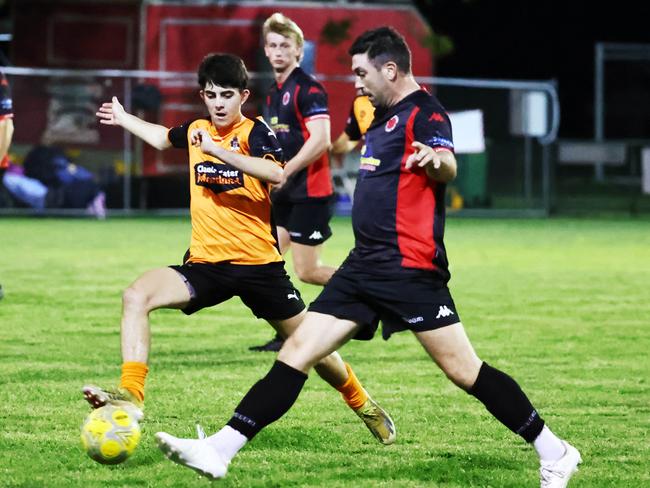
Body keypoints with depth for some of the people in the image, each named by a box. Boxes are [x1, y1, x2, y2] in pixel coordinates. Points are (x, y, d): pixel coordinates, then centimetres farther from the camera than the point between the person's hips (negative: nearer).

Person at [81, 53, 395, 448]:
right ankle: (131, 394, -24)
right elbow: (163, 137, 34)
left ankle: (364, 406, 33)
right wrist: (122, 118, 43)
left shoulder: (254, 133, -8)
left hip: (259, 264, -4)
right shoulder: (196, 130, 8)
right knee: (137, 296, -21)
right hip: (206, 264, 4)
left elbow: (278, 173, -30)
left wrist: (219, 152, -34)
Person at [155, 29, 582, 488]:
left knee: (464, 369, -10)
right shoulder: (386, 114, 16)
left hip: (410, 269, -9)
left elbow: (449, 168, -32)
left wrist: (435, 158, -52)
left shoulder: (424, 112, -11)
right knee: (297, 352, 1)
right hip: (366, 265, 9)